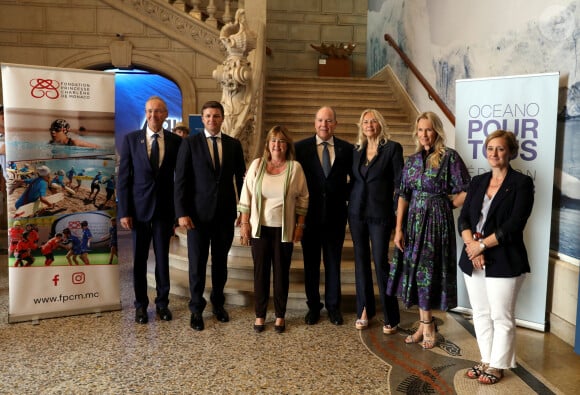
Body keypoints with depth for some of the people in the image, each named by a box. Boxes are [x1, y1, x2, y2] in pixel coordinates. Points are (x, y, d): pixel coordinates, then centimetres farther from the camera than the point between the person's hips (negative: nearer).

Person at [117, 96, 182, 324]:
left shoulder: (175, 141, 1)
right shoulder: (131, 139, -1)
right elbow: (123, 177, -2)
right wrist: (124, 211, -7)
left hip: (165, 208, 0)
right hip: (139, 207, 0)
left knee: (162, 256, 8)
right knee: (139, 258, 8)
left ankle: (162, 303, 23)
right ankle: (141, 304, 23)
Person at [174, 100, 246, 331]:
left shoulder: (234, 144, 6)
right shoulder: (190, 143, -1)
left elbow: (241, 178, 8)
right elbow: (181, 180, -4)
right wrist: (181, 213, -11)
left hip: (225, 213, 2)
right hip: (198, 212, -2)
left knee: (221, 261, 12)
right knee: (197, 262, 4)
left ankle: (218, 302, 30)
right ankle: (196, 308, 20)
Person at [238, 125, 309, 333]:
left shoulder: (295, 167, -2)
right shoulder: (257, 164, 0)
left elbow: (303, 198, 2)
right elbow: (246, 196, 2)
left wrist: (300, 226, -1)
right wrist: (245, 223, -1)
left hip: (284, 229, 0)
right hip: (260, 228, 1)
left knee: (281, 272, 7)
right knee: (260, 271, 7)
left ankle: (280, 316, 22)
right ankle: (260, 315, 21)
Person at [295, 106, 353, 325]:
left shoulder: (347, 149, 2)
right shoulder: (300, 147, -2)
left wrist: (346, 197, -2)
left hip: (336, 215, 1)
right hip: (310, 215, 0)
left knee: (333, 262, 11)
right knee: (311, 263, 10)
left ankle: (333, 306, 26)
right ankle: (313, 306, 25)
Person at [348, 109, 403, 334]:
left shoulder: (392, 148, -2)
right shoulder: (356, 150, 11)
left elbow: (399, 183, -5)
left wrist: (397, 213, -9)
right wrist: (351, 204, 7)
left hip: (380, 214, -4)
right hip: (357, 212, 5)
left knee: (381, 261, -5)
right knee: (361, 260, 9)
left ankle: (391, 317, 8)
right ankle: (365, 310, 21)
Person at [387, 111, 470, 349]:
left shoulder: (450, 157, -7)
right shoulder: (412, 160, 8)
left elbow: (466, 192, -8)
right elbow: (403, 196, 5)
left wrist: (446, 205, 0)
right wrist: (398, 229, 0)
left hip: (436, 222, -5)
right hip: (413, 221, 5)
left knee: (428, 272, 2)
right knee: (414, 271, 9)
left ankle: (426, 325, 19)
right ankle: (425, 324, 22)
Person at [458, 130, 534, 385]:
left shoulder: (521, 183, -5)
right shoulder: (478, 182, 12)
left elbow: (514, 225, -14)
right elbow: (463, 218, 4)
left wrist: (482, 245, -15)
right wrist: (471, 245, -12)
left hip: (504, 261, -5)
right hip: (473, 260, 5)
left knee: (501, 317, 4)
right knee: (481, 314, 14)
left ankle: (497, 366, 20)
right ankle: (486, 360, 28)